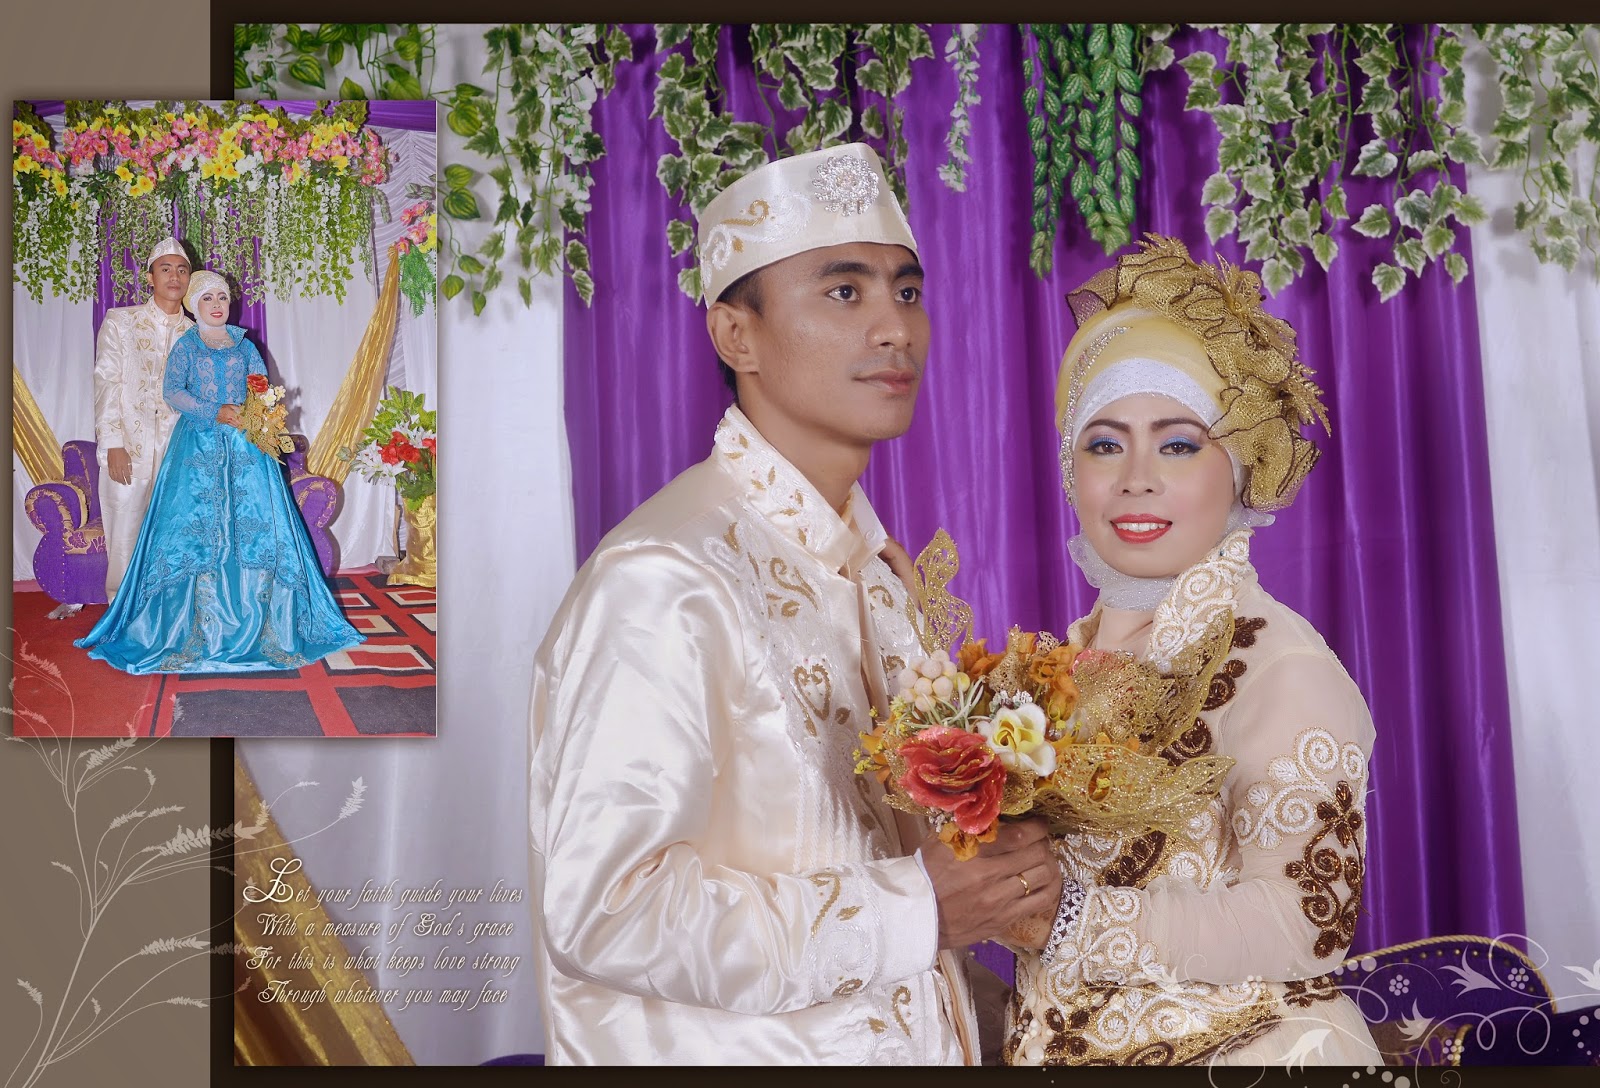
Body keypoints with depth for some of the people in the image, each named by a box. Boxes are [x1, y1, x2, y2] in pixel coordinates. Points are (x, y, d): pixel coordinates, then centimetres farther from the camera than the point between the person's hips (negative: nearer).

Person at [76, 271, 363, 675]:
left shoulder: (245, 347, 15)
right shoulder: (185, 347, 9)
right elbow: (171, 390, -4)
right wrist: (215, 412, -17)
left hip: (245, 448, 1)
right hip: (199, 447, -1)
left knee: (256, 526, -9)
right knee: (198, 531, -8)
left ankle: (268, 628, -8)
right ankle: (196, 628, -6)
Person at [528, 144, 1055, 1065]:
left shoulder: (878, 572, 5)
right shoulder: (664, 579, -22)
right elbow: (600, 910, -28)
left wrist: (996, 877, -4)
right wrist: (915, 911, -23)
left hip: (910, 1039, 8)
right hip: (738, 1048, -7)